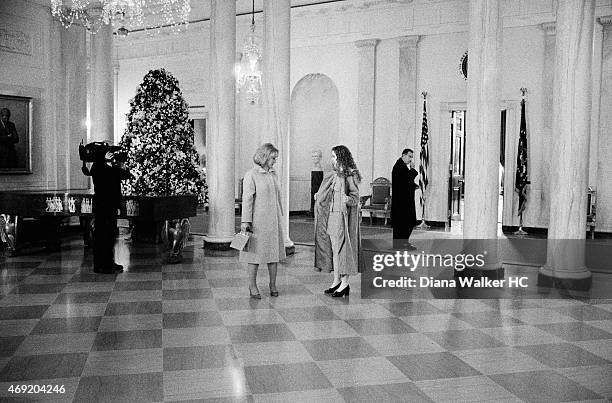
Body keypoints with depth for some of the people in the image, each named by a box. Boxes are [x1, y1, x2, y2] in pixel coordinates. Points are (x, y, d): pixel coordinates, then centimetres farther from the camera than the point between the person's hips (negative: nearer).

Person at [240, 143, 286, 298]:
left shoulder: (274, 174, 11)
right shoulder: (251, 175, -8)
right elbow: (247, 199, -11)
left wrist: (280, 216, 16)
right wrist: (245, 221, -15)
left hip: (274, 220, 6)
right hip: (258, 220, -6)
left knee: (274, 251, 8)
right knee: (256, 252, 1)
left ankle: (273, 285, 18)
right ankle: (252, 286, 12)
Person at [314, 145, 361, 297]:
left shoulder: (351, 175, -12)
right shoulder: (335, 175, 11)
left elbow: (355, 197, -15)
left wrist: (347, 199, -33)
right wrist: (318, 196, 34)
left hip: (344, 216, -8)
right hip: (333, 215, 8)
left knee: (342, 248, -3)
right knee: (334, 249, 10)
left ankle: (345, 283, 5)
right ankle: (336, 281, 18)